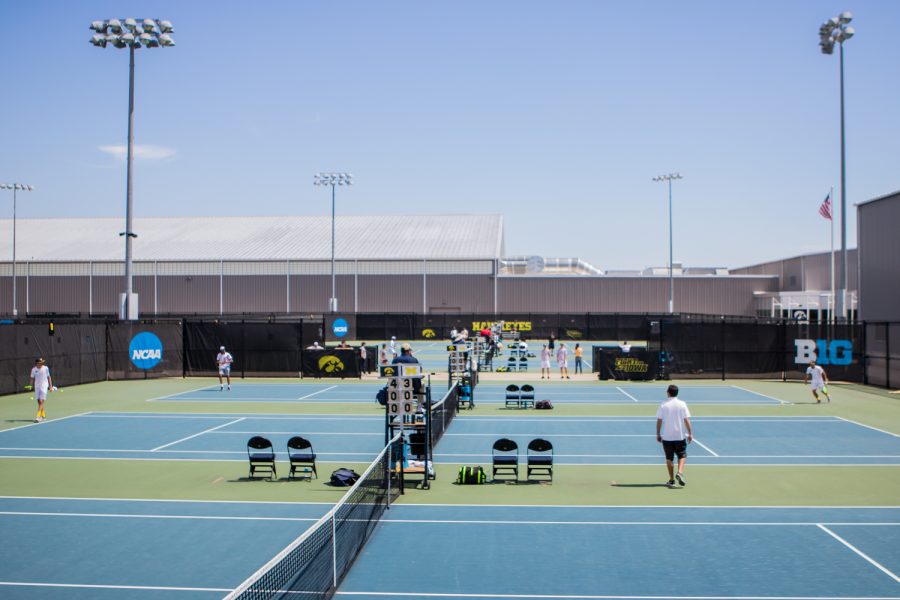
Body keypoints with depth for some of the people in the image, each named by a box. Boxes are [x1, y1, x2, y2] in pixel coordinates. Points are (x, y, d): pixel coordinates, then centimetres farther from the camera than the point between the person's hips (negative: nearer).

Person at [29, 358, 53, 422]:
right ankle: (43, 415, 26)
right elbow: (32, 378, 5)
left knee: (41, 402, -12)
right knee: (39, 402, 10)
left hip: (44, 386, -3)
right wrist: (31, 385, -10)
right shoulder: (33, 369, 0)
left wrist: (50, 386, 4)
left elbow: (48, 377, 5)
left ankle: (38, 417, -15)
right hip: (37, 387, 3)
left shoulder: (45, 368, -3)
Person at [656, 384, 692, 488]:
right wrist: (690, 433, 1)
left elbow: (659, 421, -4)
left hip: (667, 436, 0)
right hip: (680, 436, 0)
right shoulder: (682, 404, -4)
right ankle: (680, 472, -10)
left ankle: (671, 480, 12)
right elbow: (686, 420, -5)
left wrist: (658, 434, 6)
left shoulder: (663, 405, -5)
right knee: (682, 456, 14)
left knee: (669, 458, 9)